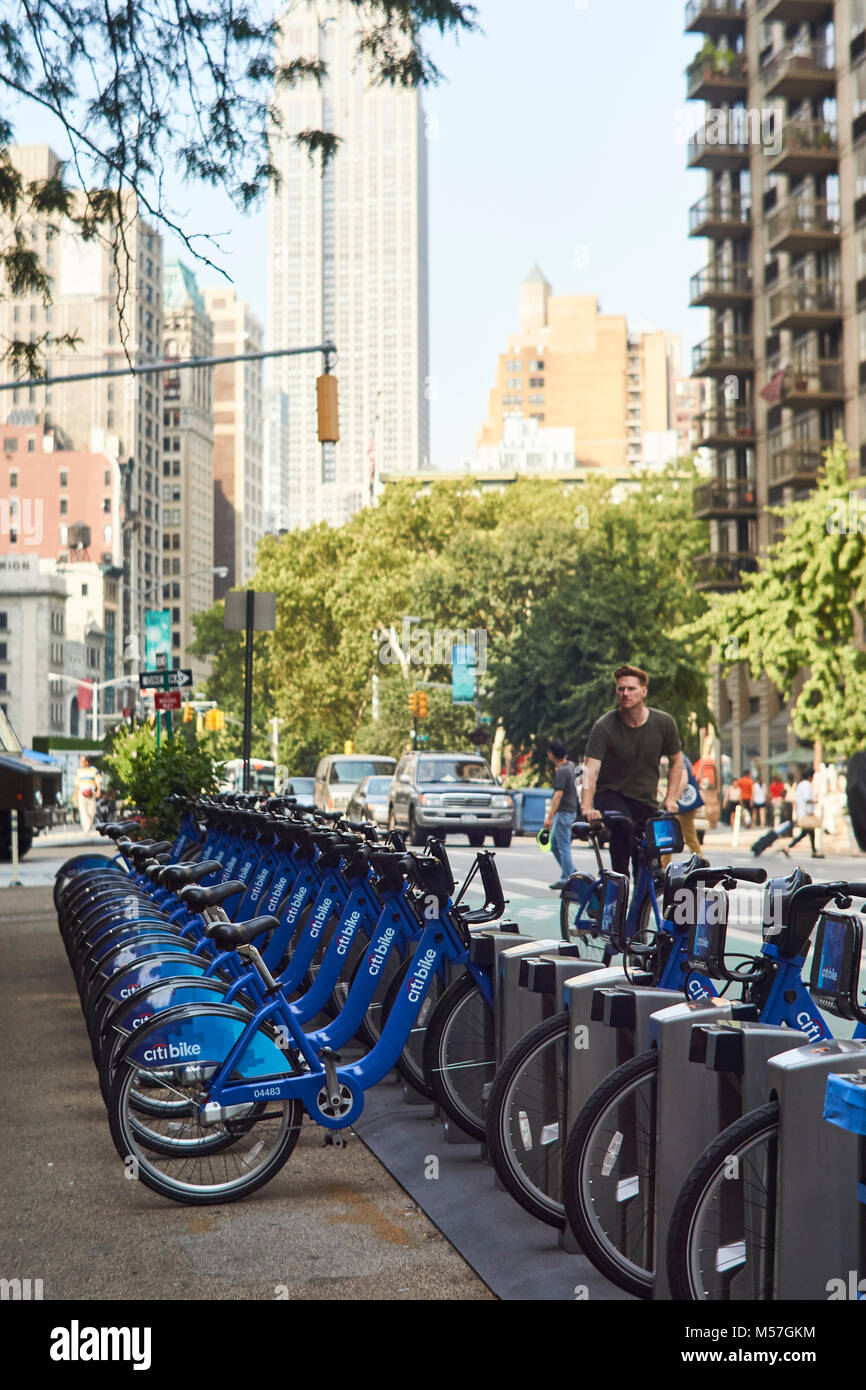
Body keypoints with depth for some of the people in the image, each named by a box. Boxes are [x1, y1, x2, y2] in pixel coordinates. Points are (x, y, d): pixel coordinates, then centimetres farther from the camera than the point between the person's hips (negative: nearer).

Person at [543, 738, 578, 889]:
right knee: (554, 844, 16)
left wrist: (550, 817, -27)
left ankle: (567, 879, -2)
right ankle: (571, 872, 16)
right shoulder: (571, 765, 8)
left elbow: (558, 794, -25)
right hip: (571, 810, 10)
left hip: (564, 812, -10)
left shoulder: (561, 771, -19)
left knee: (564, 847, -5)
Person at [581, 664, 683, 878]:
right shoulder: (604, 726, -15)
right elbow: (590, 769, -25)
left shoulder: (663, 723, -6)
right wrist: (587, 808, -39)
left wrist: (671, 798, -1)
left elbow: (676, 761, 10)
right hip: (611, 794, -3)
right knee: (622, 825, -35)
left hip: (646, 800, 3)